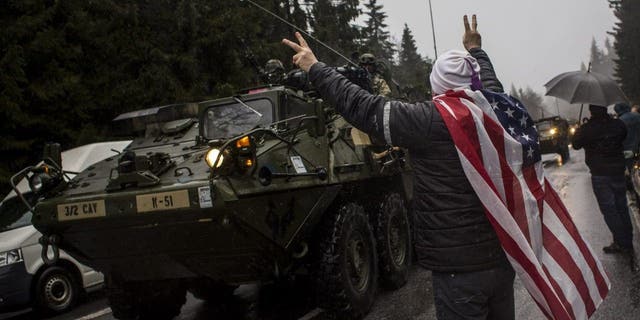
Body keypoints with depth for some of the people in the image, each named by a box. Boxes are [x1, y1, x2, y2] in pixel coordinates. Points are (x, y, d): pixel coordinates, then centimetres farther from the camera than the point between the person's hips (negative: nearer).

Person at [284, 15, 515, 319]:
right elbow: (491, 84, 26)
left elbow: (362, 107, -11)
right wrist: (475, 50, 44)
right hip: (502, 257, 7)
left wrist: (315, 68, 0)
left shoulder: (430, 120, -16)